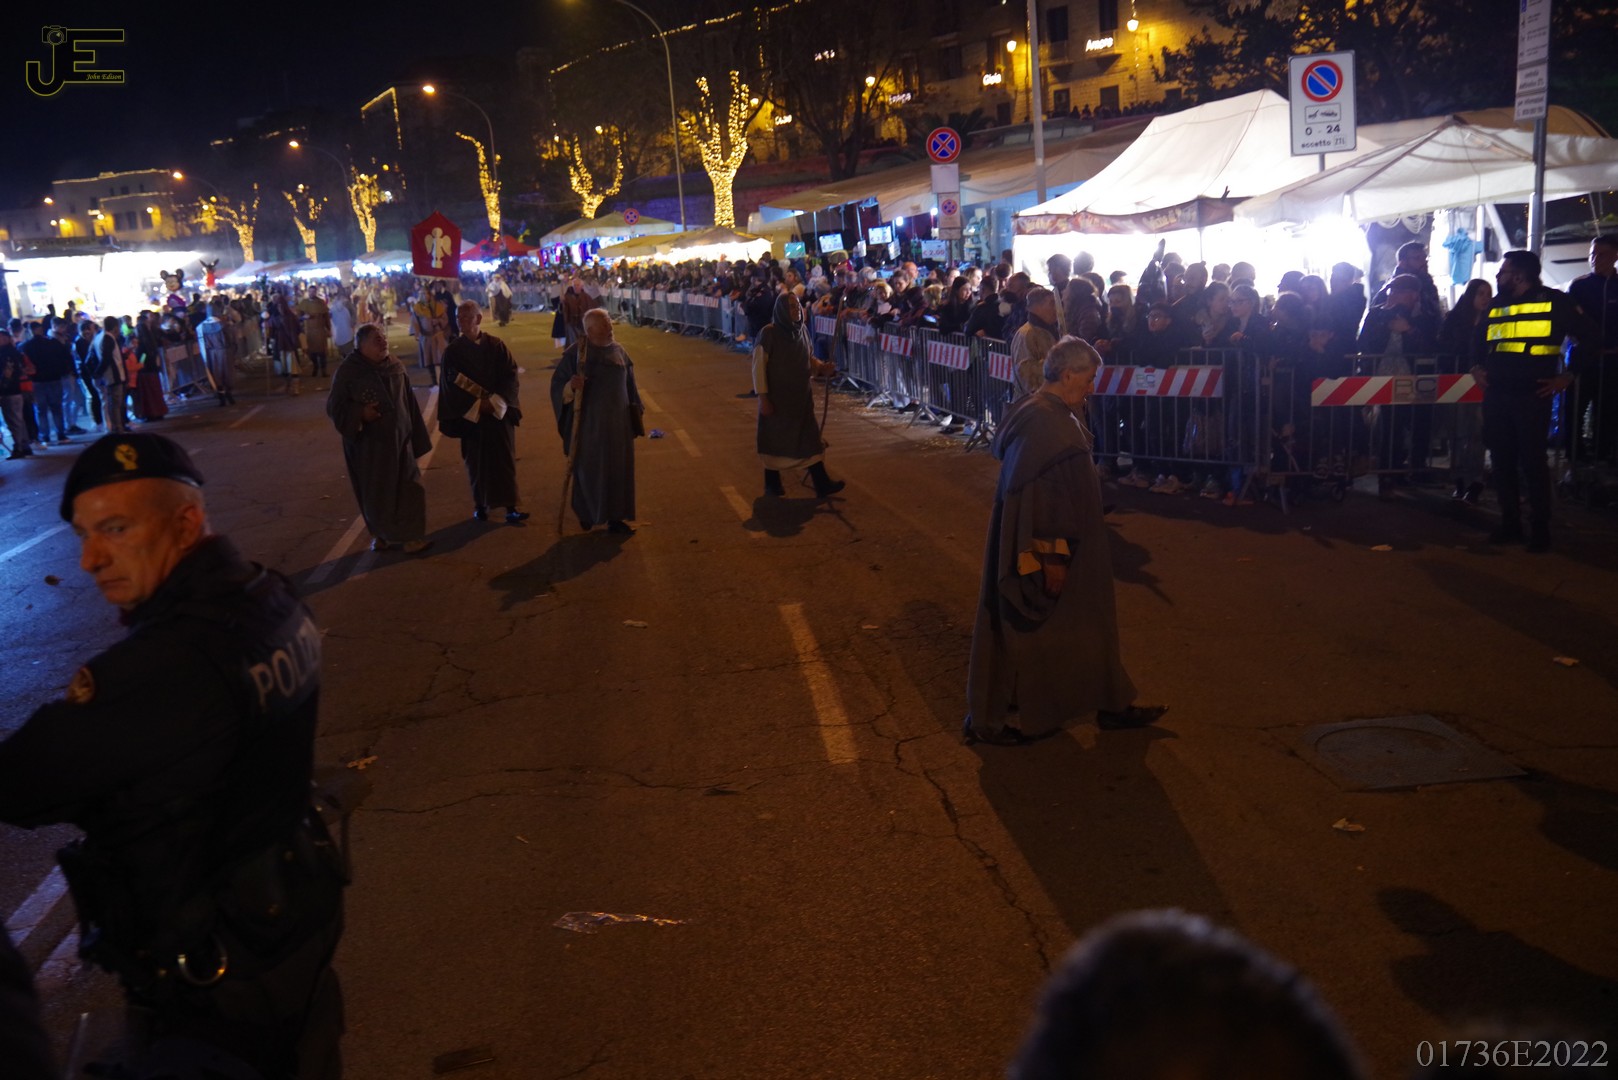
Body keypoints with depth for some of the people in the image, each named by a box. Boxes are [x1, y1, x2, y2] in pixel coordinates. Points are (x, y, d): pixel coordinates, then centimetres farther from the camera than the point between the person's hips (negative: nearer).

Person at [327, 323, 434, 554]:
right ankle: (380, 534, 28)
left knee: (408, 488, -1)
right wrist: (360, 413, -25)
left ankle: (409, 536, 7)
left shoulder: (395, 365, 1)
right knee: (375, 491, 9)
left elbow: (409, 402, 8)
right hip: (367, 443, -3)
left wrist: (417, 435, 10)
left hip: (398, 439, 3)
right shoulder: (348, 370, -11)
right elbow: (335, 406, -8)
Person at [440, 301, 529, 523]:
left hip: (500, 411, 0)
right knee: (477, 462, 7)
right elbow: (451, 385, -5)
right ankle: (481, 505, 20)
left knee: (505, 460, -1)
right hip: (470, 416, 0)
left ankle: (511, 506, 1)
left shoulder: (496, 345, -1)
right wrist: (476, 404, -14)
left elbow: (511, 376, -4)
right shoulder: (452, 351, -1)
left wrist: (495, 401, -16)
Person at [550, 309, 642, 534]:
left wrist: (636, 409, 15)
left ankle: (615, 518, 16)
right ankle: (586, 514, 26)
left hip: (617, 421, 5)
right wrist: (570, 386, -32)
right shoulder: (576, 353, -12)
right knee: (589, 469, 6)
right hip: (588, 422, -5)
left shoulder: (619, 351, 3)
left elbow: (628, 383, 13)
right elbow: (558, 383, -12)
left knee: (618, 469, 7)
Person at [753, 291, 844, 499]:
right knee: (775, 440, 7)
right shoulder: (768, 333, -15)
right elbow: (758, 366, -15)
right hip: (777, 397, -5)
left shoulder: (801, 331, 3)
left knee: (810, 438, 1)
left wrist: (822, 367, -6)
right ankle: (772, 485, 23)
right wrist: (763, 397, -18)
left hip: (801, 396, 5)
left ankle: (821, 485, 2)